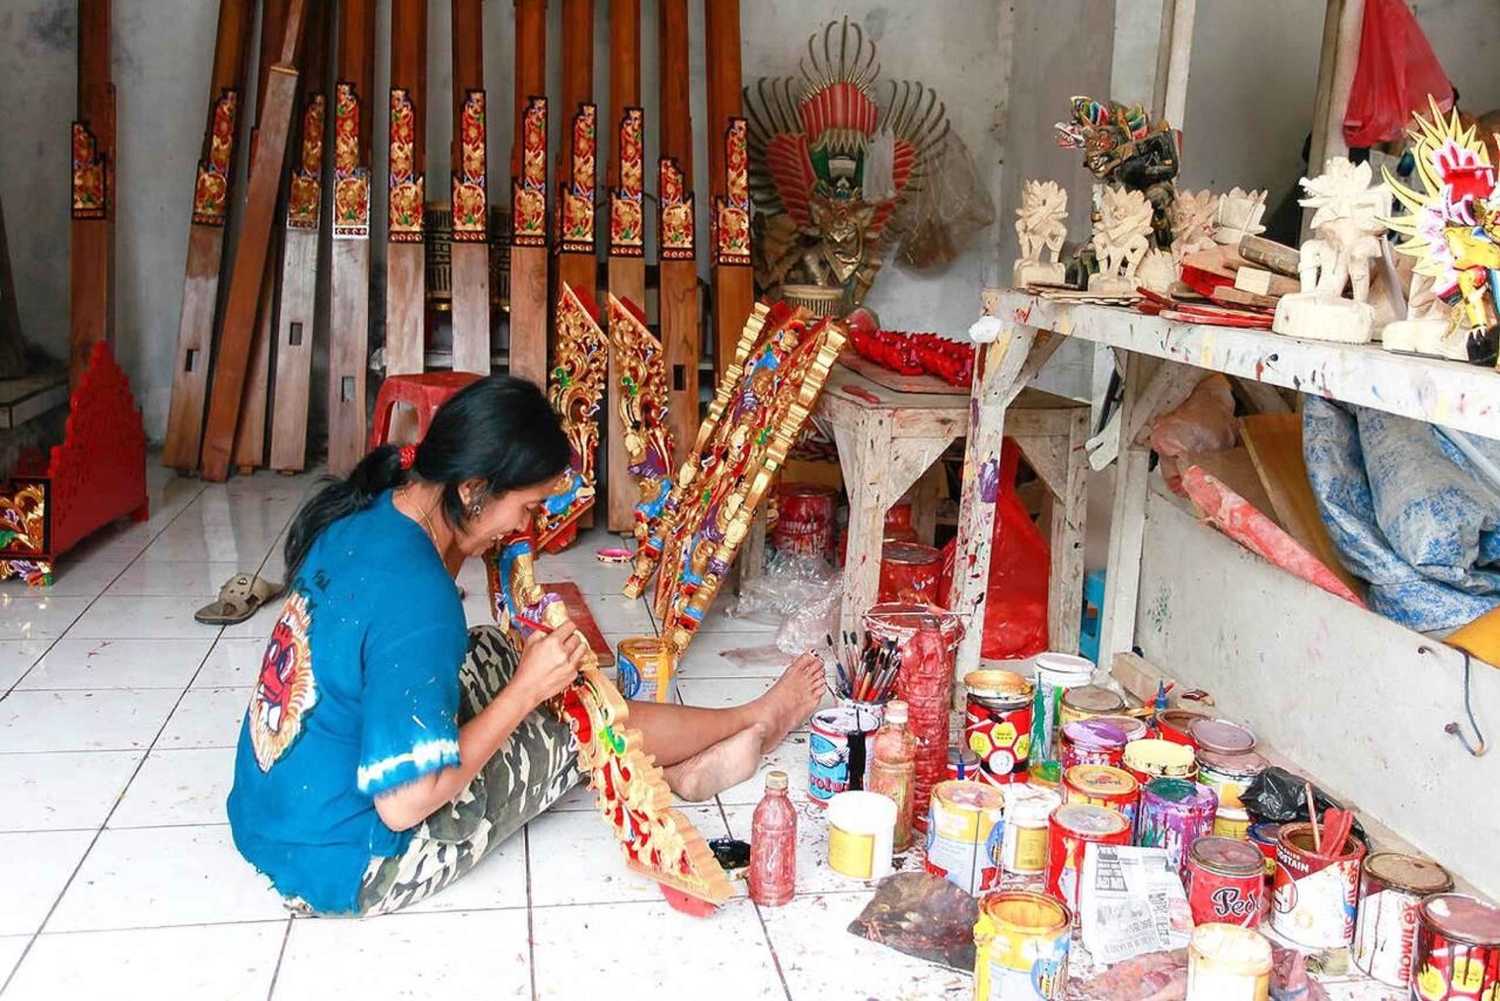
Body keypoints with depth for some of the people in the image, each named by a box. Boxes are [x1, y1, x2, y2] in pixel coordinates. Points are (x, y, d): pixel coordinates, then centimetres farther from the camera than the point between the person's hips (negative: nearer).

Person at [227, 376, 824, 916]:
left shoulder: (367, 513, -5)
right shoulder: (417, 595, -31)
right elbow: (404, 804, -27)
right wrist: (526, 691, -19)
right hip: (342, 871, -8)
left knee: (492, 653, 15)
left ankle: (673, 770, 24)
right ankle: (753, 720, 27)